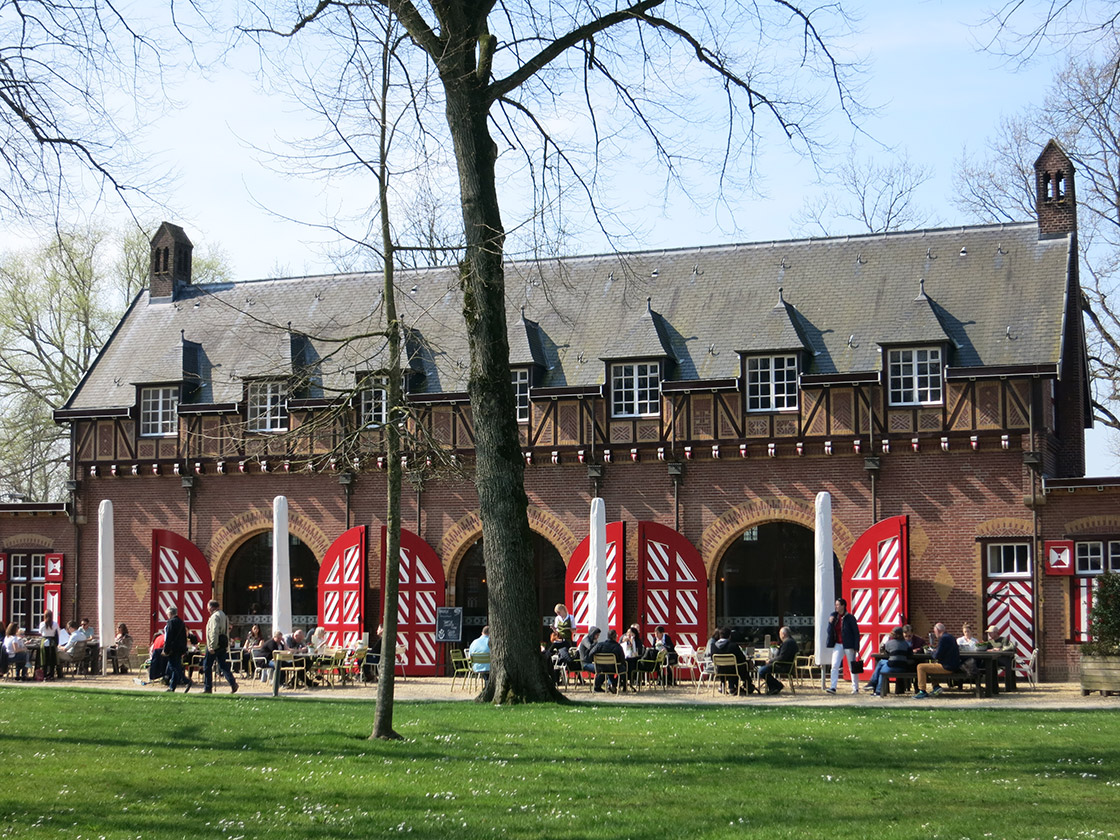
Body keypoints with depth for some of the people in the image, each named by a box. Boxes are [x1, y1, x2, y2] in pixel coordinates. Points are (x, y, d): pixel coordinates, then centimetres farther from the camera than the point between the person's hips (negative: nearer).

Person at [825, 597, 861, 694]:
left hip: (848, 645, -5)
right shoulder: (834, 616, 7)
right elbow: (830, 632, 9)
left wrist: (855, 647, -13)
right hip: (838, 645, 5)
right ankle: (833, 687, -13)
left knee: (852, 667, 6)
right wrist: (830, 623, -9)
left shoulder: (850, 618, -8)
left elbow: (856, 632, -8)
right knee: (834, 666, -9)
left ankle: (855, 688, 15)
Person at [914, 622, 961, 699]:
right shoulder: (950, 636, 13)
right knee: (929, 664, 32)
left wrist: (933, 655, 0)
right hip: (952, 665, 10)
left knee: (921, 667, -11)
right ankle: (936, 686, 23)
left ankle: (922, 691, -10)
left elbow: (938, 656, -20)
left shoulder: (944, 638, -18)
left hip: (947, 667, -10)